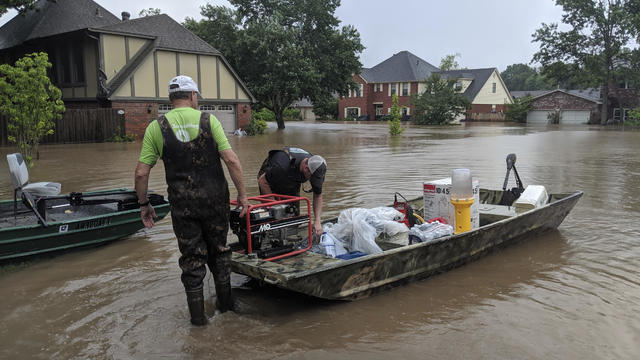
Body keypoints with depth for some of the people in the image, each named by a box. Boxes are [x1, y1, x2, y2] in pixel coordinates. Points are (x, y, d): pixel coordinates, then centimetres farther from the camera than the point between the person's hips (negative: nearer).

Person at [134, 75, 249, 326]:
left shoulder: (156, 127, -1)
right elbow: (231, 160, -11)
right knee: (219, 250, 19)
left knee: (192, 257, 12)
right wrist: (242, 194, -3)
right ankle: (225, 302, 31)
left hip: (182, 204, 0)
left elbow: (141, 172, -3)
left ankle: (197, 314, 19)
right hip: (215, 199, 0)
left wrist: (144, 204, 9)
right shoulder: (208, 120, -3)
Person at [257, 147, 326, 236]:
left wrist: (317, 221, -23)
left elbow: (318, 196, -13)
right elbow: (262, 181, -28)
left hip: (292, 183, 4)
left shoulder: (315, 167, -28)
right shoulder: (283, 166, -44)